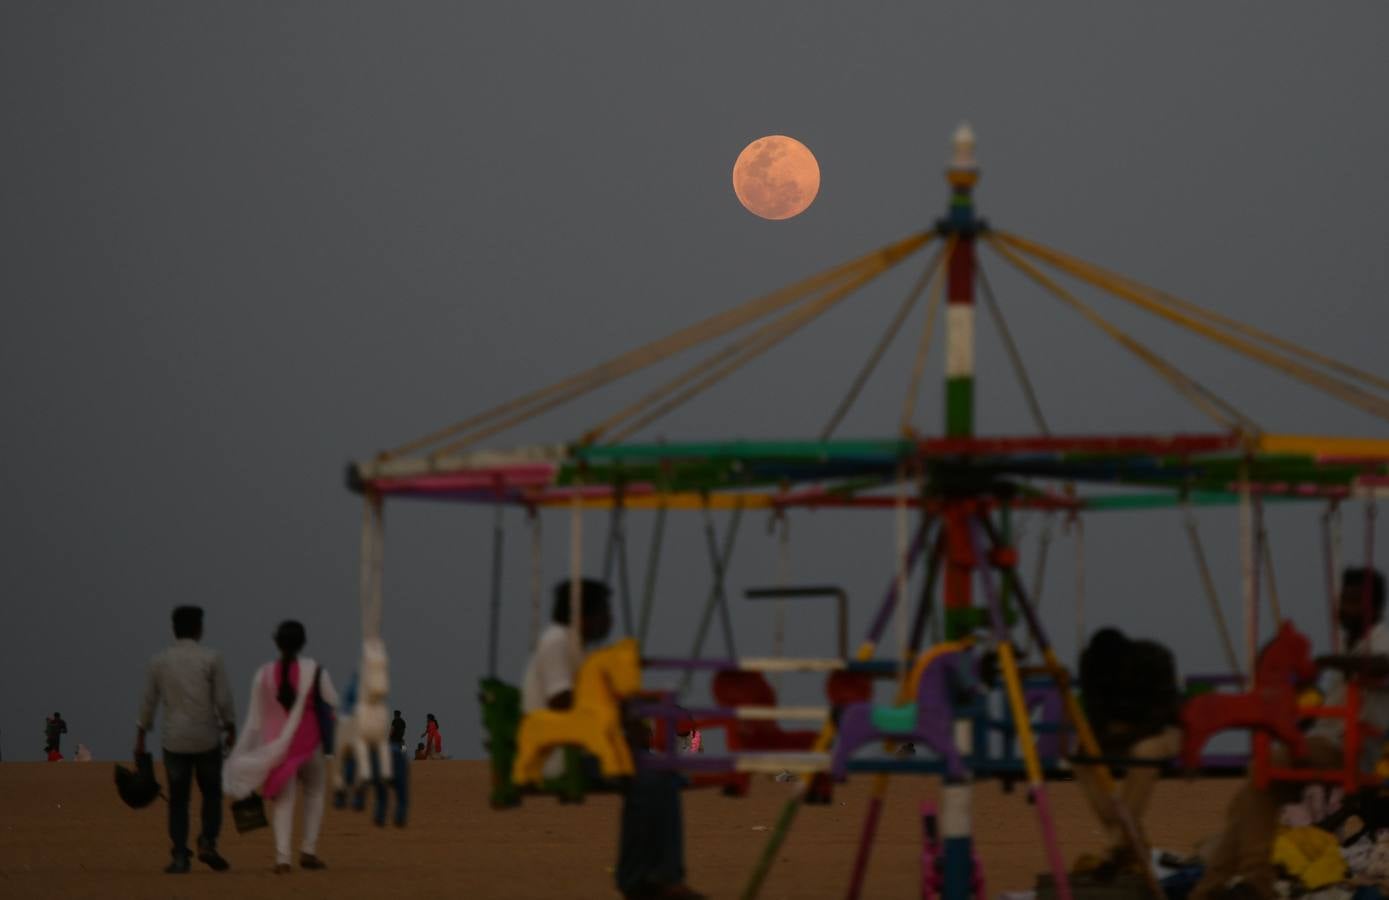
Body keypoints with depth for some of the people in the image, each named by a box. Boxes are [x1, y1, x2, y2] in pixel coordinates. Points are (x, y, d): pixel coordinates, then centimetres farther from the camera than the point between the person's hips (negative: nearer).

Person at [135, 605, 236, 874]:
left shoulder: (159, 660, 2)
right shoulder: (211, 658, -5)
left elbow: (148, 703, 4)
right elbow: (224, 700, -7)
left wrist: (140, 740, 11)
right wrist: (231, 730, 6)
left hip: (174, 741, 2)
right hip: (207, 739, -2)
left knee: (178, 800, 9)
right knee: (212, 794, 15)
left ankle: (180, 858, 1)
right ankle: (207, 843, -3)